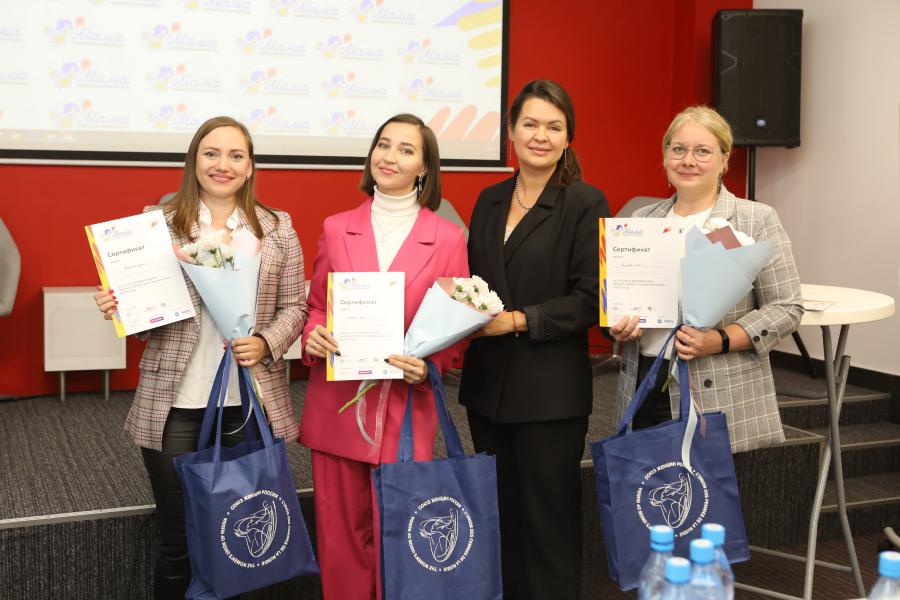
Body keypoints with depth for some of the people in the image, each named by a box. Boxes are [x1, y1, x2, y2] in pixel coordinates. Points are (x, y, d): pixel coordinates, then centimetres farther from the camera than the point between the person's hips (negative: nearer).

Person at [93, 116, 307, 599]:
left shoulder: (277, 229, 6)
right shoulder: (158, 223, 3)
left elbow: (295, 306, 7)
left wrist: (266, 343, -11)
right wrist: (116, 308, -14)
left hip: (250, 404, 1)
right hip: (174, 404, -1)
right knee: (178, 540, 8)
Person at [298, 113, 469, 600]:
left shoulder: (447, 238, -1)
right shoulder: (335, 229, 5)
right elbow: (315, 306, 13)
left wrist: (430, 364, -15)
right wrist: (312, 336, -8)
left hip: (405, 409, -2)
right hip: (335, 405, 2)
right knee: (339, 531, 10)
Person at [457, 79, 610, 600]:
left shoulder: (585, 202, -6)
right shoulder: (490, 201, 12)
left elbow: (591, 298, -11)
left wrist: (518, 320, -19)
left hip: (551, 390, -5)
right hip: (488, 383, 6)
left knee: (548, 517, 3)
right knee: (500, 514, 12)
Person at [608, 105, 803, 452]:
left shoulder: (756, 220, -1)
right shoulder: (642, 221, 12)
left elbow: (785, 308, -4)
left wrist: (721, 341, -17)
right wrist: (618, 326, -4)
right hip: (644, 386, 4)